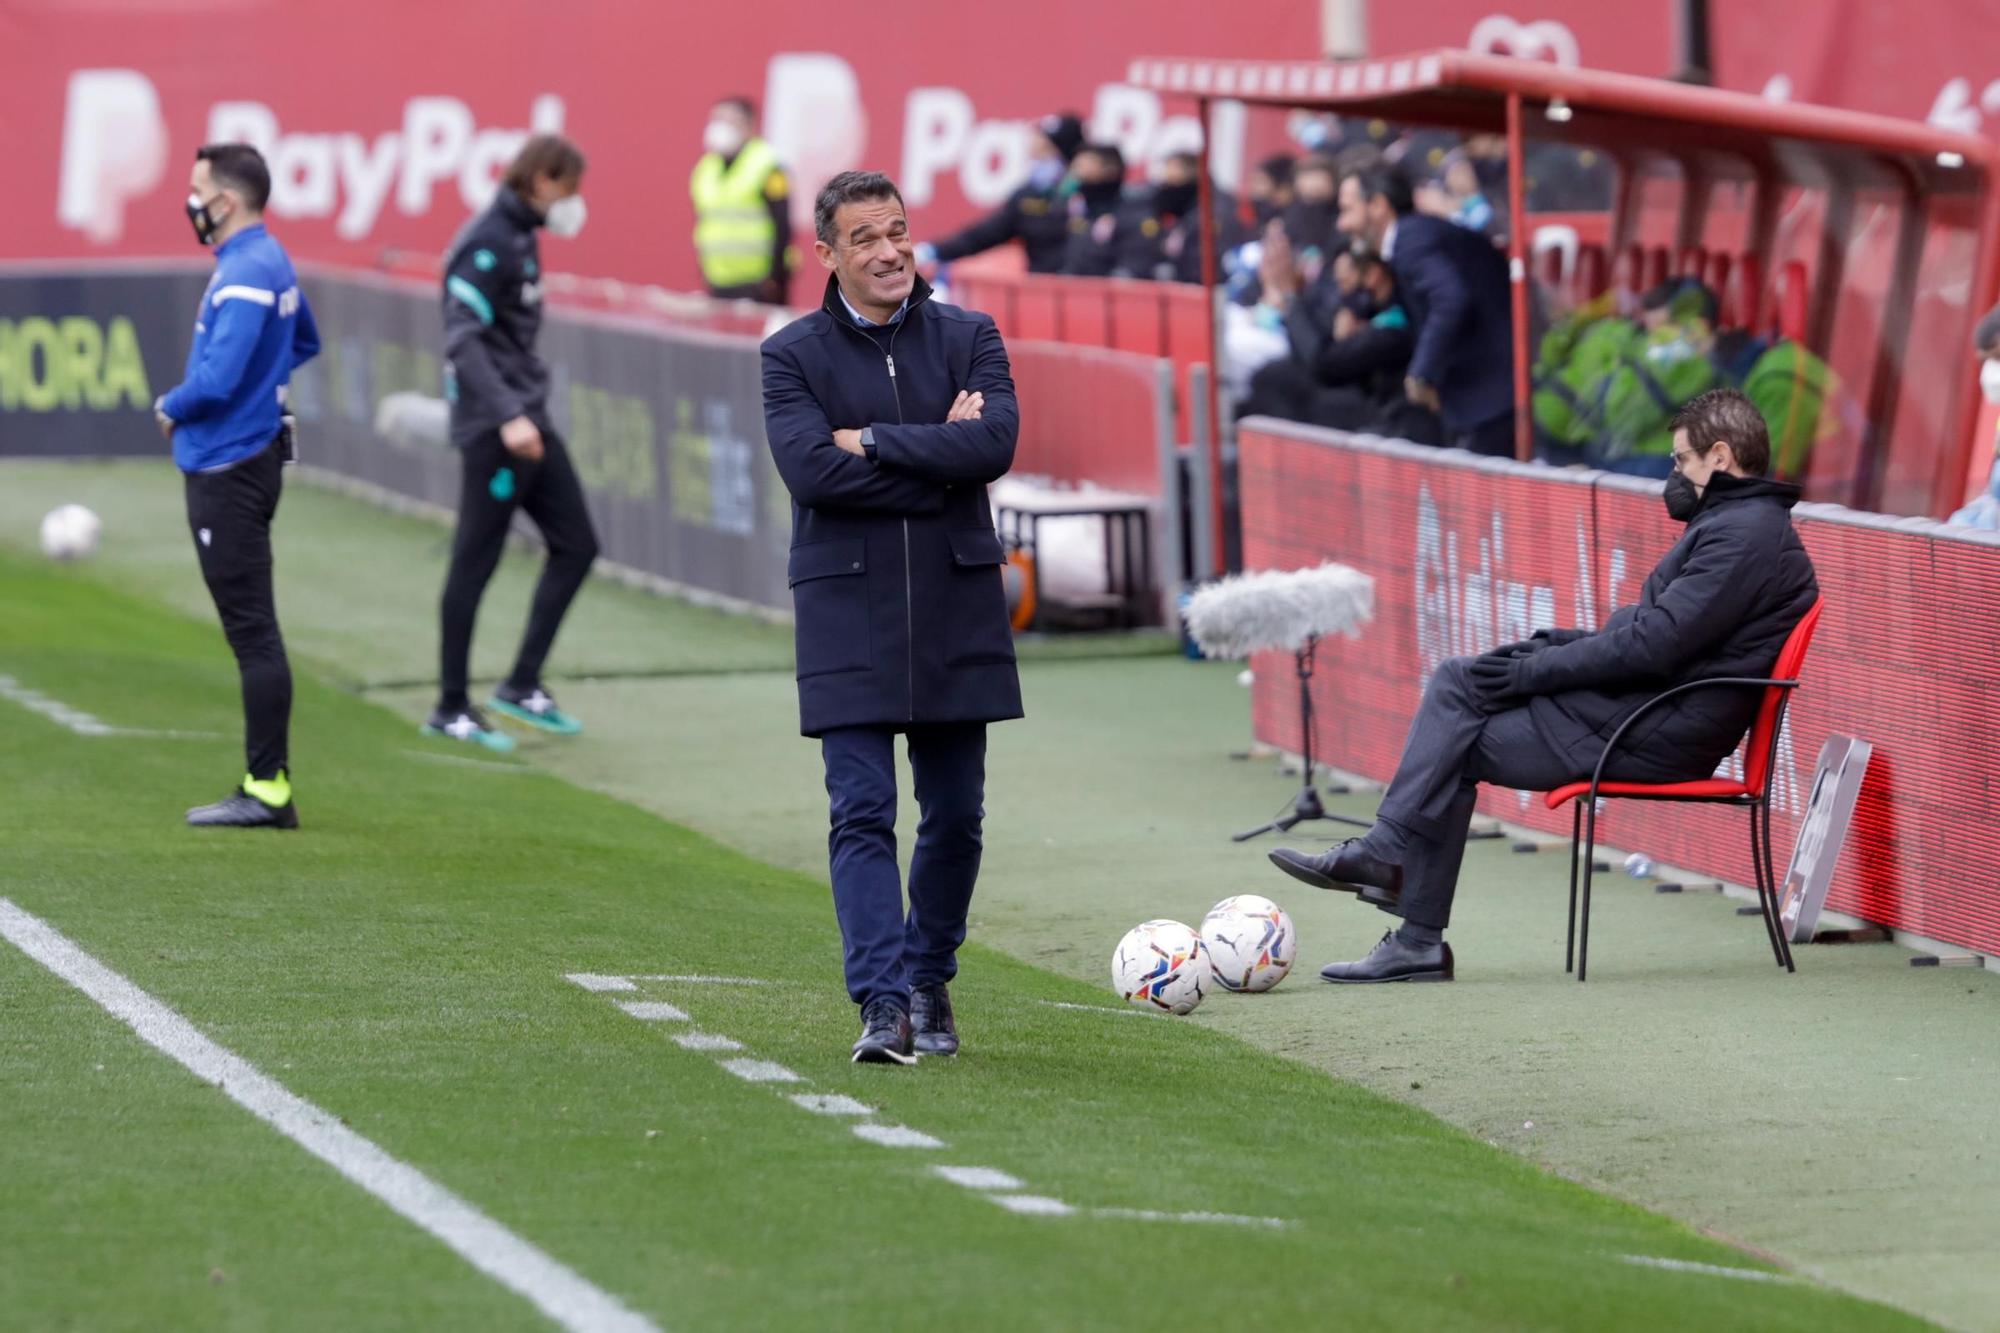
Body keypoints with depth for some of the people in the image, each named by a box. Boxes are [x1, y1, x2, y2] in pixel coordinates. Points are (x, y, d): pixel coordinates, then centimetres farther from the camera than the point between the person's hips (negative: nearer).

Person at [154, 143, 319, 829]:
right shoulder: (270, 261, 12)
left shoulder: (244, 276, -20)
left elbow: (215, 382, -27)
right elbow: (303, 343, 29)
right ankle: (266, 786, 17)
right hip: (250, 457, 11)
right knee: (252, 632, 13)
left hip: (228, 471, -11)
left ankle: (267, 790, -7)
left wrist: (170, 408, -8)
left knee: (252, 631, -8)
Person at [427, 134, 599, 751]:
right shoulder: (488, 246, -16)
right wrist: (507, 416, -31)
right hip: (492, 428, -10)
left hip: (526, 418, 10)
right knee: (475, 562, -3)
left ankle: (523, 685, 13)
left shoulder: (520, 237, 13)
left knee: (575, 545, 9)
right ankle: (451, 708, 5)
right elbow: (463, 340, -23)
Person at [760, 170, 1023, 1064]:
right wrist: (937, 459, -11)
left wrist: (871, 441, -12)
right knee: (861, 814, -10)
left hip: (956, 611, 2)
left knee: (955, 815, 8)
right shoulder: (793, 355, 2)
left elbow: (995, 443, -10)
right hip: (848, 613, -2)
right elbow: (810, 468, -13)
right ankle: (883, 1004, -14)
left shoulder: (969, 339, 7)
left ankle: (930, 982, 24)